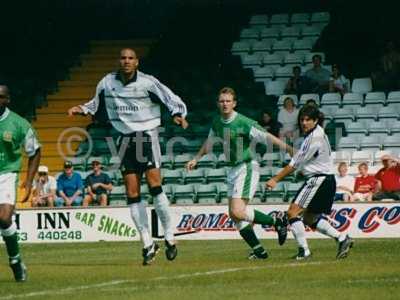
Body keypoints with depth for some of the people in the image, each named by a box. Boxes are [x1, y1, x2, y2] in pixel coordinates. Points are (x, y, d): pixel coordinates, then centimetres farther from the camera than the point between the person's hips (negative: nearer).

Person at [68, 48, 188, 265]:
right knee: (132, 195, -2)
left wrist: (178, 115, -24)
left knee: (155, 186, -16)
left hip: (147, 136, -4)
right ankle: (148, 244, 5)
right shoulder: (107, 82, 4)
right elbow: (96, 103, 22)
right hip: (126, 139, 4)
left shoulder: (148, 83, -8)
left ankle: (169, 238, -4)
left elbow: (173, 101, -5)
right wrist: (82, 109, 6)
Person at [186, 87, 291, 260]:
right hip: (233, 170, 8)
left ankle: (276, 221, -4)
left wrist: (290, 150, -22)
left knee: (238, 212, -19)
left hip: (247, 168, -8)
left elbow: (266, 137, -17)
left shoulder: (243, 123, -16)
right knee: (234, 215, 5)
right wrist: (196, 159, 30)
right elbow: (209, 142, 26)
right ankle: (259, 250, 11)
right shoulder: (217, 123, 7)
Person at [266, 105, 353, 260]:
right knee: (310, 218, 17)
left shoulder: (314, 139, -17)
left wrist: (275, 179, -12)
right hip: (327, 180, 10)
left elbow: (295, 164, -16)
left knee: (293, 212, -12)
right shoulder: (317, 132, 13)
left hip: (318, 180, -10)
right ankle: (342, 239, 11)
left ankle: (304, 251, -15)